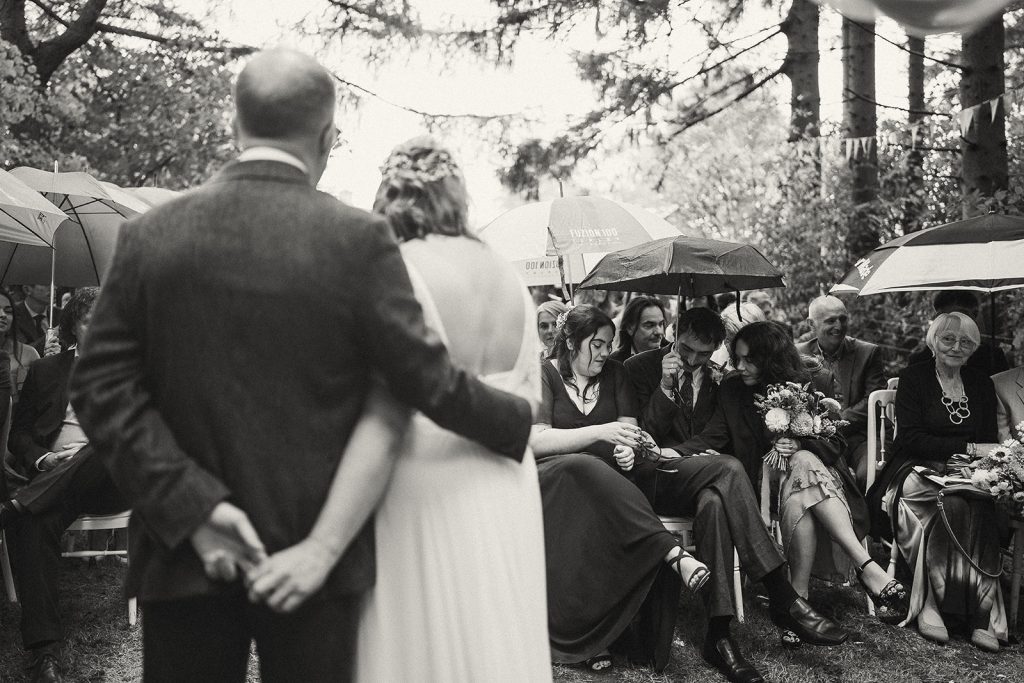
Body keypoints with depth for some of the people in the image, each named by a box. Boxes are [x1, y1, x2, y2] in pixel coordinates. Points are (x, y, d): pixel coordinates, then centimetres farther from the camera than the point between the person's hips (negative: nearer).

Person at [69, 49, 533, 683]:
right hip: (317, 553, -2)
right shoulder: (358, 239, -12)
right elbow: (428, 379, -9)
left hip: (183, 551, 2)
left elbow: (102, 387, -7)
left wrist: (194, 507, -9)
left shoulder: (149, 234, -3)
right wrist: (517, 420, 7)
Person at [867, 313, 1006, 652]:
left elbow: (989, 443, 16)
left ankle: (981, 613, -33)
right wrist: (969, 448, -13)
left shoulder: (982, 384, 18)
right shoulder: (914, 378, 4)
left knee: (979, 508, -34)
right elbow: (910, 439, -7)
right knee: (951, 503, -37)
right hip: (917, 470, -3)